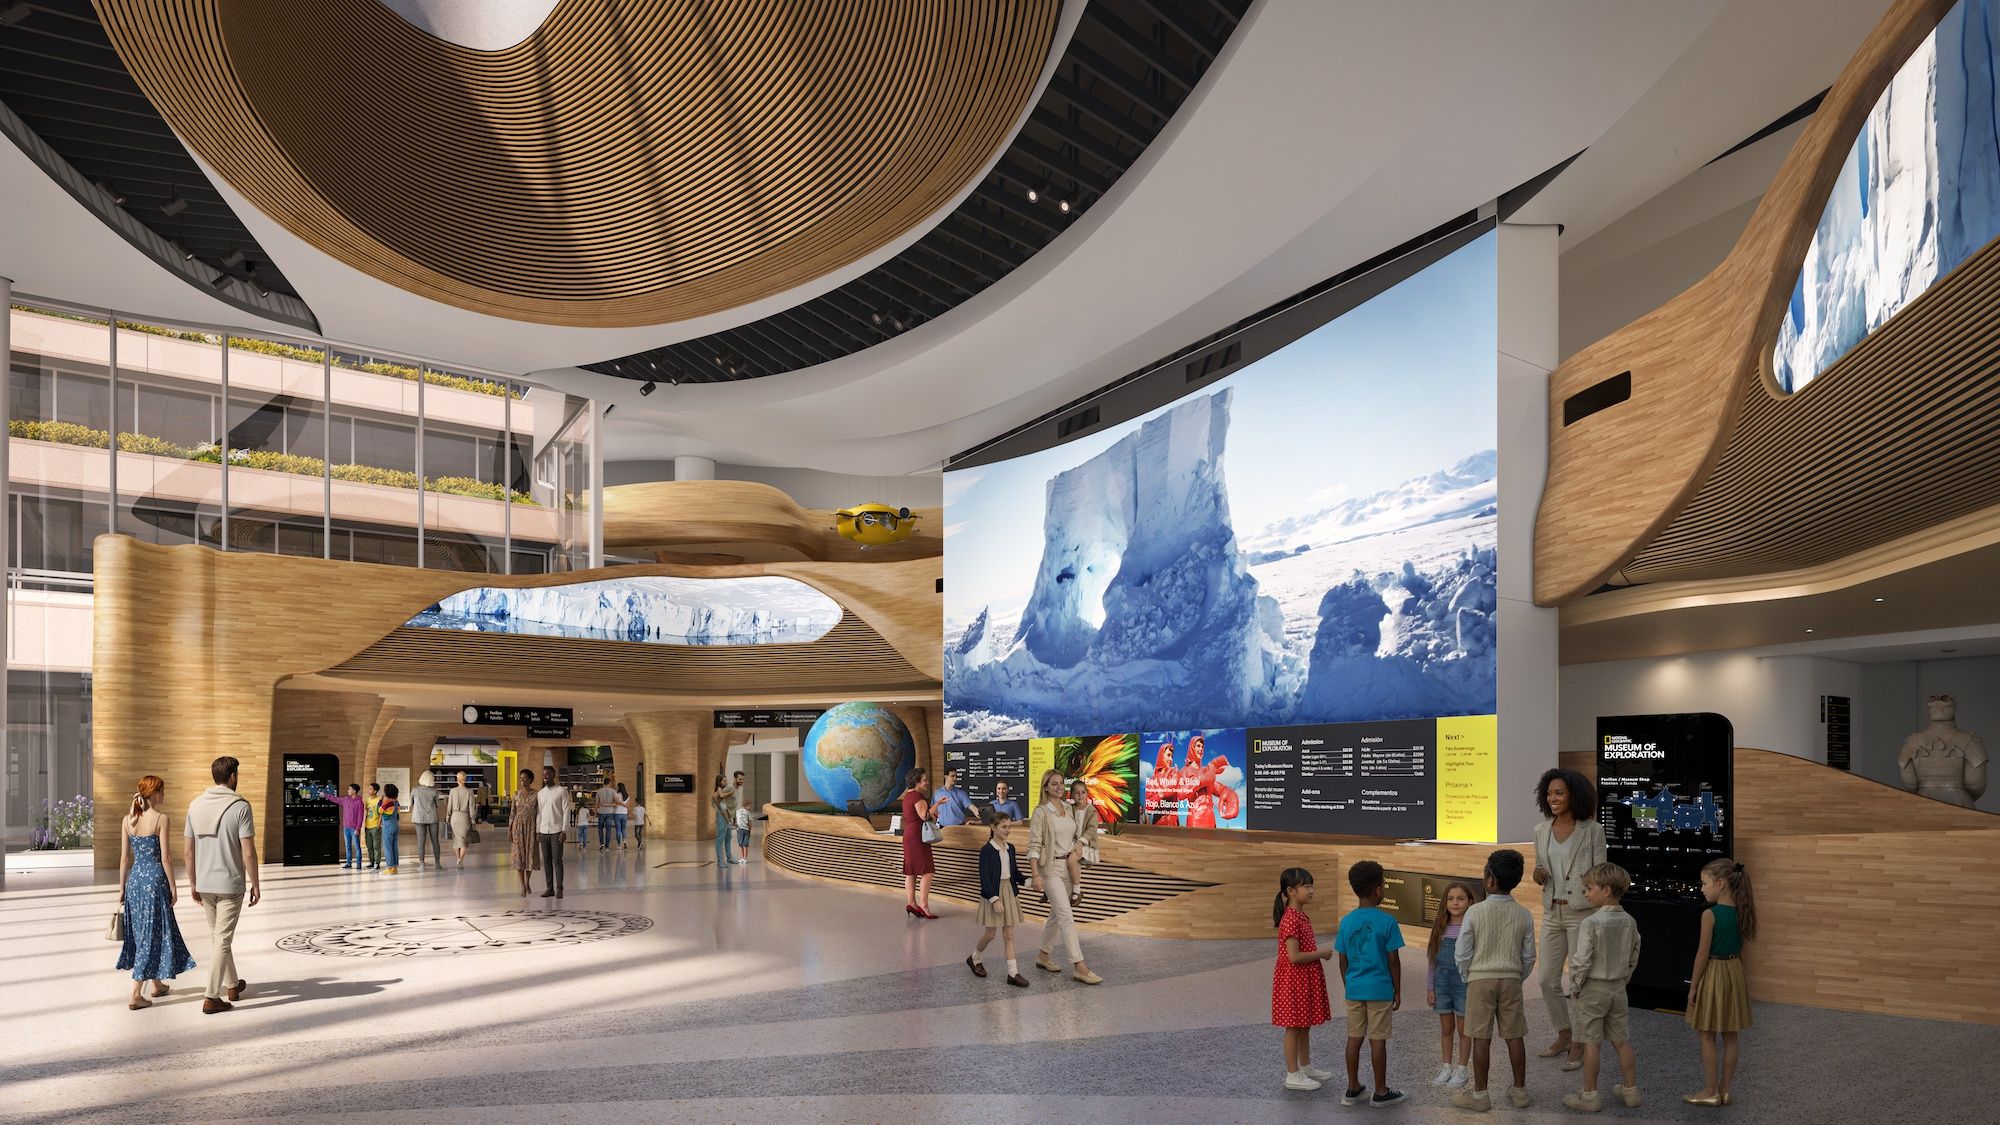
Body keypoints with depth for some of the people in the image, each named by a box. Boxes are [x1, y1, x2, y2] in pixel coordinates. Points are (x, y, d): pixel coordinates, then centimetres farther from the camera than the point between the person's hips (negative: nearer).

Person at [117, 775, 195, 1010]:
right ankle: (136, 995, -3)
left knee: (142, 931, 18)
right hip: (155, 879, -6)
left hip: (135, 879, 6)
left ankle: (157, 984, 32)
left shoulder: (128, 820, 4)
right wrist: (173, 887, -4)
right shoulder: (161, 819, -12)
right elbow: (165, 857, -12)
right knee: (152, 933, 0)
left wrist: (121, 889, 14)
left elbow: (124, 858, 7)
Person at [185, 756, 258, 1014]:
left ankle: (232, 985, 34)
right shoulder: (240, 807, -13)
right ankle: (211, 998, 1)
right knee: (223, 940, 1)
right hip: (231, 885, -6)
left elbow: (189, 850, 7)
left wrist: (193, 884, 17)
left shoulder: (196, 805, 3)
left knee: (217, 936, 19)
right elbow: (248, 853, -15)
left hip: (205, 884, 6)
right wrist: (255, 884, -4)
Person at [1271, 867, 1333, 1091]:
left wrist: (1321, 952, 3)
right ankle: (1293, 1075, 9)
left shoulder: (1302, 917, 9)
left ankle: (1306, 1068, 30)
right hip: (1293, 981, -9)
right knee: (1294, 1027, 0)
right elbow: (1294, 957, -25)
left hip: (1306, 980, 9)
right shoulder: (1290, 920, -22)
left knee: (1305, 1026, 18)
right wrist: (1321, 953, -15)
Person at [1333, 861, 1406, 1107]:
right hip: (1380, 989, -4)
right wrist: (1398, 991, 2)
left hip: (1354, 989, 4)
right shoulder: (1387, 921, -11)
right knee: (1378, 1040, 3)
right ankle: (1381, 1092, 12)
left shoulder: (1346, 922, 0)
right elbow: (1393, 960, -8)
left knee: (1354, 1038, 10)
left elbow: (1343, 962, 5)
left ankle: (1353, 1090, 18)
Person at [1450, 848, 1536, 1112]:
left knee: (1481, 1038, 2)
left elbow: (1462, 954, -9)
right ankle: (1519, 1090, 20)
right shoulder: (1524, 915, -3)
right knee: (1515, 1036, 11)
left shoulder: (1475, 911, -13)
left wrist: (1467, 977, 8)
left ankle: (1479, 1094, 9)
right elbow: (1529, 956, 4)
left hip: (1480, 979, -3)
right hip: (1511, 980, 3)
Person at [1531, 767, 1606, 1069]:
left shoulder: (1592, 830, -8)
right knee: (1548, 979, 10)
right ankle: (1563, 1035, 29)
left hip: (1582, 913, -5)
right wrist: (1538, 877, -7)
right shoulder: (1541, 830, 6)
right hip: (1552, 913, 5)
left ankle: (1579, 1045, 15)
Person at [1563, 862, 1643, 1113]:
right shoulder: (1629, 922, 0)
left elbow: (1581, 962, -21)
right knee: (1621, 1040, 16)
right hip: (1618, 988, 6)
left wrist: (1574, 988, -8)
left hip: (1593, 989, -6)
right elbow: (1633, 958, 9)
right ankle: (1631, 1090, 25)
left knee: (1591, 1042, 2)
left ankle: (1589, 1095, 9)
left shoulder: (1590, 924, -21)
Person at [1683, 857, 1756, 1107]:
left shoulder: (1710, 914, -19)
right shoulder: (1741, 912, 1)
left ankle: (1711, 1092, 10)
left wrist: (1693, 986, -8)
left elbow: (1703, 953, -16)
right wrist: (1736, 975, 19)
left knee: (1707, 1037, 5)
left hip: (1713, 974, -7)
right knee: (1729, 1037, 12)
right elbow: (1740, 950, 9)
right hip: (1735, 973, 7)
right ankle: (1724, 1090, 20)